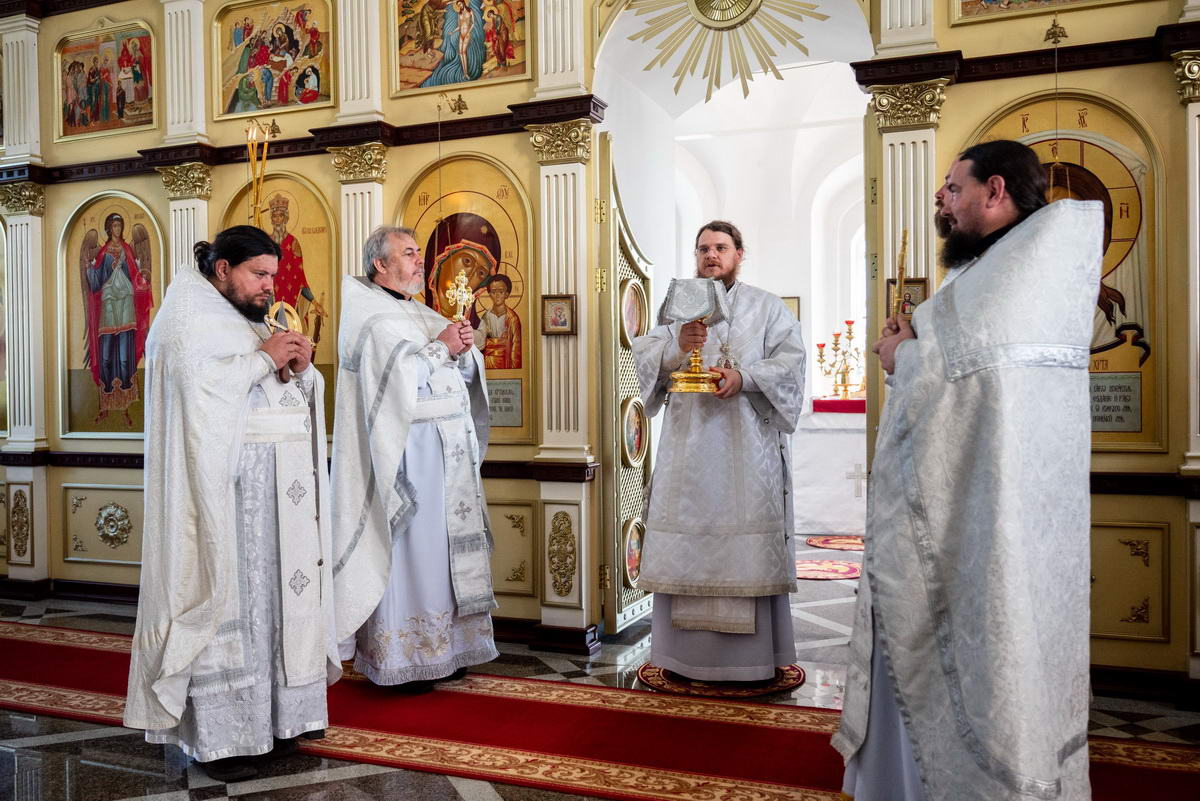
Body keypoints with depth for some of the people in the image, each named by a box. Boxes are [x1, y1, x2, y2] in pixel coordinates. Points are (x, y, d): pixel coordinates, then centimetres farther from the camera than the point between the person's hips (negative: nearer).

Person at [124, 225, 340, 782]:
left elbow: (292, 401, 19)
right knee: (226, 598, -7)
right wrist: (263, 359, -13)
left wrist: (300, 368, 0)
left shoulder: (251, 324, 22)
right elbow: (197, 383, -17)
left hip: (276, 486, 8)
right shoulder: (186, 318, 0)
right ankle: (215, 737, 1)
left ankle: (266, 719, 14)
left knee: (273, 593, 6)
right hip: (224, 482, -7)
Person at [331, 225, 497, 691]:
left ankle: (441, 647, 17)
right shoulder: (371, 318, -6)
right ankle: (401, 657, 4)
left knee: (444, 544, 9)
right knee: (410, 546, -5)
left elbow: (466, 373, 17)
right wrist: (440, 347, -9)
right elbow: (400, 376, -19)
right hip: (410, 451, -8)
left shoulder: (422, 315, 19)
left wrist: (464, 350, -3)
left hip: (449, 451, 8)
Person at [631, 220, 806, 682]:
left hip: (748, 446, -2)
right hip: (689, 446, 2)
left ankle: (754, 655, 8)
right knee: (686, 541, 1)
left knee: (748, 545, -2)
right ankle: (684, 651, 11)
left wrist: (744, 377, -17)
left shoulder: (766, 307, 11)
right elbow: (643, 356, 5)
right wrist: (676, 346, -16)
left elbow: (791, 359, -1)